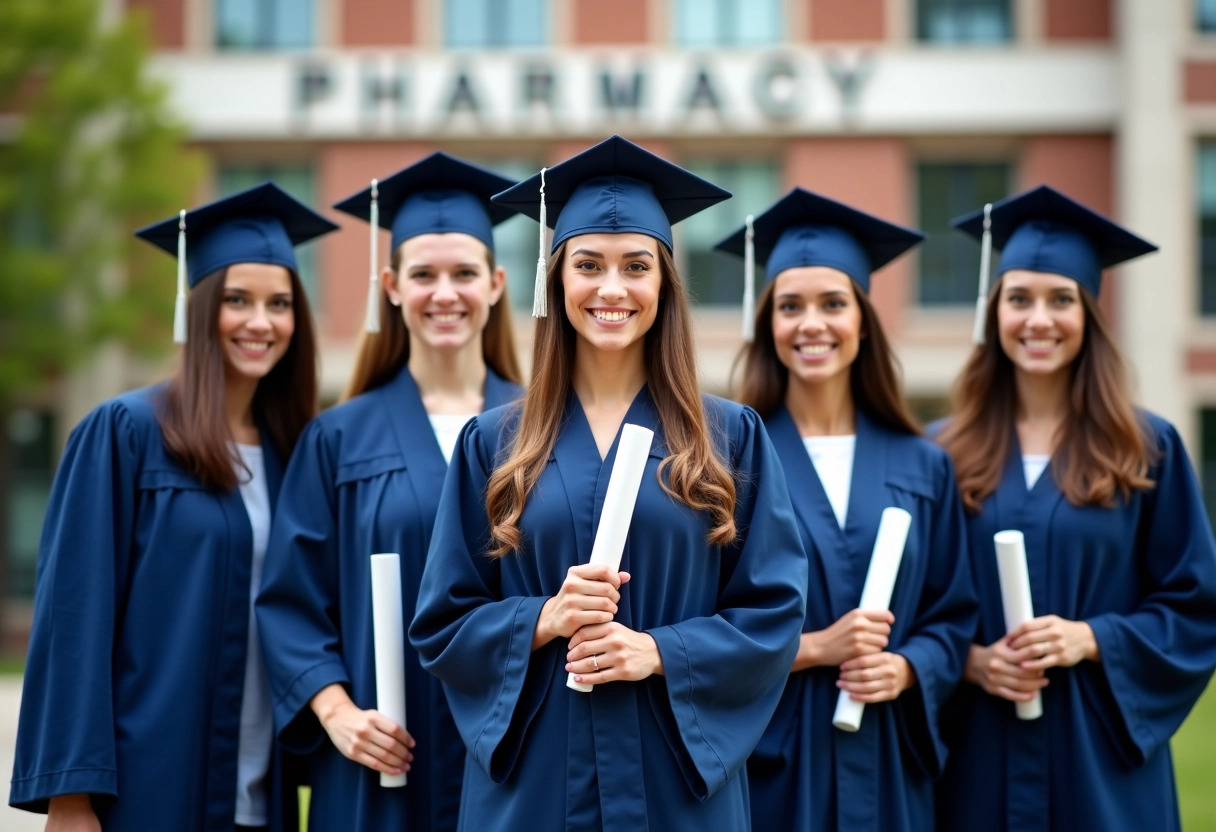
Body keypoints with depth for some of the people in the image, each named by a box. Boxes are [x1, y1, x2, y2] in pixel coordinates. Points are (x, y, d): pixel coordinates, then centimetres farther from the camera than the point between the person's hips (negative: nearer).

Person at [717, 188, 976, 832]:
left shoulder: (922, 468, 7)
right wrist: (810, 648, -16)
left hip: (887, 766, 3)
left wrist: (906, 669, -10)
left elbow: (952, 616, 8)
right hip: (768, 762, -3)